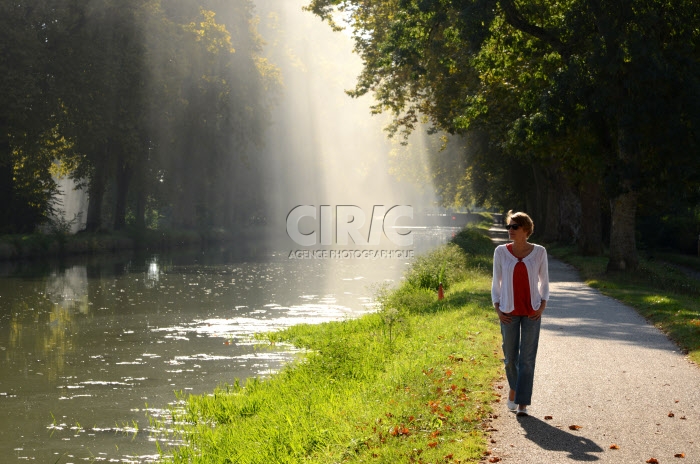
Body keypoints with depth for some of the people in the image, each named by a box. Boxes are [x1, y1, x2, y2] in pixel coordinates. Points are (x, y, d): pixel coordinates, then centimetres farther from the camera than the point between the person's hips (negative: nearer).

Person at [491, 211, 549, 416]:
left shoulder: (539, 252, -2)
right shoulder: (501, 251, -2)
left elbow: (544, 282, 7)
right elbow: (496, 283, 5)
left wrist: (543, 306, -5)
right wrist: (497, 309, -5)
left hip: (532, 312, -1)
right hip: (509, 312, 1)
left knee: (527, 358, -4)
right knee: (510, 357, 8)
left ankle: (523, 404, 0)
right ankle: (513, 387, 36)